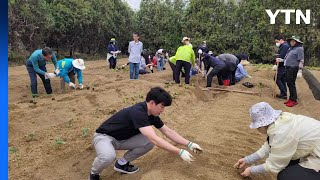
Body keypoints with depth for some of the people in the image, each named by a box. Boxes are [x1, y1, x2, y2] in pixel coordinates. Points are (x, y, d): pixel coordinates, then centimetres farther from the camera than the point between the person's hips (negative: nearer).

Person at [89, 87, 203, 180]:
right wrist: (180, 152, -36)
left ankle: (122, 163, 9)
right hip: (104, 136, -7)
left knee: (149, 142, -12)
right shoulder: (138, 112, -34)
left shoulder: (152, 114, -6)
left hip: (122, 139, 8)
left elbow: (168, 132, 2)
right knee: (108, 157, -39)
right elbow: (155, 139, -40)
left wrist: (189, 144, -3)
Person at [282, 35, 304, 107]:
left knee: (291, 84, -6)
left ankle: (294, 100, 2)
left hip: (293, 69, -8)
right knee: (289, 84, 11)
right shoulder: (290, 48, 18)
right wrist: (280, 60, 18)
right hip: (288, 68, 8)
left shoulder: (299, 49, -7)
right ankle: (291, 98, 21)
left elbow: (301, 61, -14)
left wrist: (300, 71, -19)